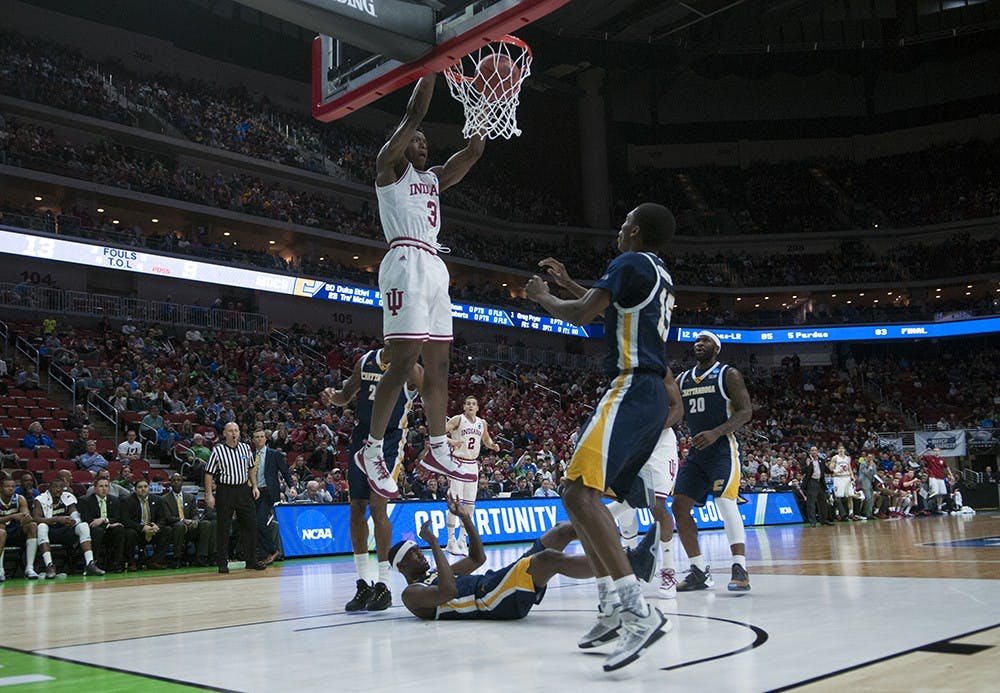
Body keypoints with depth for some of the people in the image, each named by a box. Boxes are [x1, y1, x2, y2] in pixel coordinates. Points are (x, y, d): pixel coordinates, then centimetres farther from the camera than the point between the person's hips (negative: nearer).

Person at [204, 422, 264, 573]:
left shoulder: (245, 448, 7)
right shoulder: (218, 450, -7)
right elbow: (209, 474, -4)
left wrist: (255, 486, 9)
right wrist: (209, 494, -9)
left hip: (243, 489, 4)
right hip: (225, 491, -4)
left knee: (249, 525, 6)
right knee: (223, 528, 0)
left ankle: (251, 560, 15)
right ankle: (223, 563, 9)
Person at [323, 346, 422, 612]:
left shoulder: (411, 368, -6)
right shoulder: (365, 361, 8)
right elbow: (346, 396, 19)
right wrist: (332, 395, -5)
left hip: (390, 441, -5)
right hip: (361, 436, 5)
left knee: (377, 505, -14)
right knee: (356, 507, 4)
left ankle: (383, 585, -4)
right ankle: (364, 584, 14)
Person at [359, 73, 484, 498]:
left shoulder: (434, 179, 25)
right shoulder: (389, 166, 5)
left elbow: (474, 150, 20)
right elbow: (414, 113, -6)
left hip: (434, 268, 9)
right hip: (407, 261, -9)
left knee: (439, 365, 8)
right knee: (404, 361, -14)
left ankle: (438, 451, 14)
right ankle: (372, 451, -6)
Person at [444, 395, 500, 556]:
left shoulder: (482, 423, 10)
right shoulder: (458, 420, -7)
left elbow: (486, 439, 27)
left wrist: (492, 445, 5)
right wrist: (451, 441, -31)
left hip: (473, 464, 6)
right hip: (458, 463, -6)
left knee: (470, 504, 6)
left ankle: (462, 539, 15)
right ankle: (451, 541, -2)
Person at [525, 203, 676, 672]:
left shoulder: (631, 262, -6)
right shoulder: (660, 275, 23)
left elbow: (581, 316, -14)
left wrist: (543, 296, 6)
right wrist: (566, 281, 42)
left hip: (632, 390, -10)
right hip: (652, 397, 10)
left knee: (579, 492, -22)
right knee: (585, 493, 15)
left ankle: (638, 611, -30)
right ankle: (612, 606, 14)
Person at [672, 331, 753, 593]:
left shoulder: (729, 375, -4)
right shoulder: (683, 379, 13)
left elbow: (746, 411, -12)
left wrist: (716, 433, -25)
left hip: (722, 447, -7)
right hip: (697, 451, 7)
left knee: (725, 502, -22)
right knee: (679, 506, -1)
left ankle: (740, 569, -20)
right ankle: (699, 572, 6)